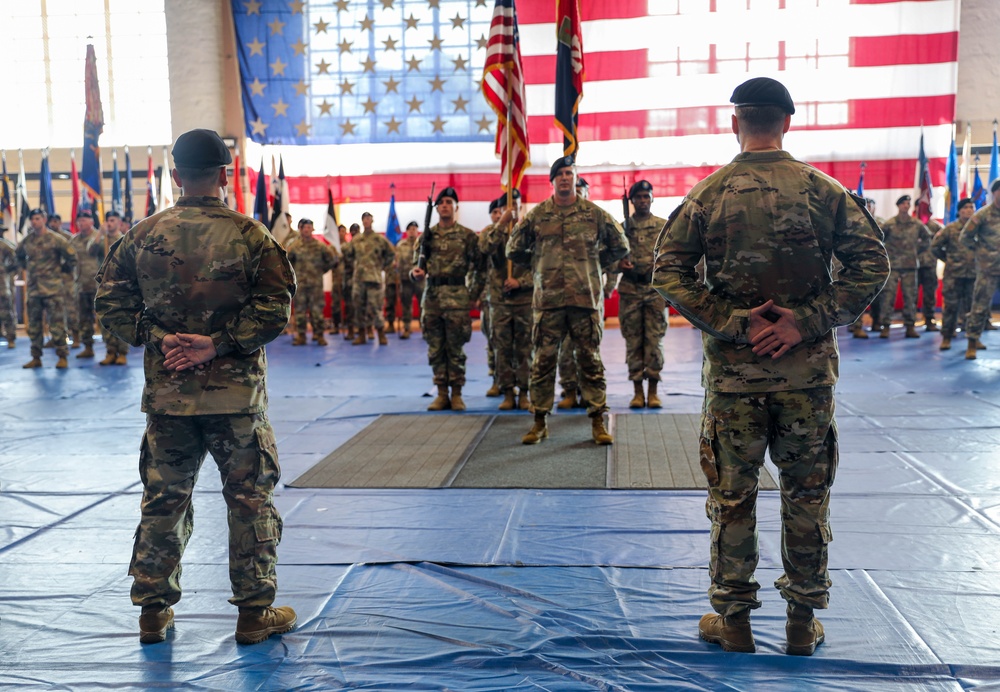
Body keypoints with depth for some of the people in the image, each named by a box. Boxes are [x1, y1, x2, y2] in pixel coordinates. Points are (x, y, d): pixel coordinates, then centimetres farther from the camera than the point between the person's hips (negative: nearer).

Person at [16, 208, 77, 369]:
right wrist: (27, 267, 16)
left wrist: (64, 270, 0)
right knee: (34, 324, 9)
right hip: (33, 287, 5)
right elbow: (18, 255, 27)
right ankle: (36, 357, 17)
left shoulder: (55, 238, -6)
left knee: (57, 323, -5)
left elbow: (72, 256, -5)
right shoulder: (26, 240, 8)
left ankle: (62, 357, 0)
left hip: (53, 288, -5)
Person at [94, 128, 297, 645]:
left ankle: (153, 613, 23)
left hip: (166, 391, 3)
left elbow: (111, 305, 2)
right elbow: (275, 308, -13)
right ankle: (254, 612, 14)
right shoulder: (249, 235, -6)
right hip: (236, 392, -3)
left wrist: (157, 339, -3)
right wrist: (216, 344, -12)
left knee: (163, 500, 14)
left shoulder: (142, 237, 3)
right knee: (250, 498, 7)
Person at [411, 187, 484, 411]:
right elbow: (417, 264, 12)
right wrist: (416, 272, -11)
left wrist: (475, 295, -3)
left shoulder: (468, 236, 2)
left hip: (457, 297, -3)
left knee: (455, 349, 1)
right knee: (435, 349, 6)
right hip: (431, 297, 3)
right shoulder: (426, 236, 10)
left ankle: (456, 394, 11)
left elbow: (479, 267, 3)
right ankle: (442, 393, 15)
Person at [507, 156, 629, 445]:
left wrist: (593, 263, 10)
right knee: (542, 361, 4)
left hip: (587, 299, 0)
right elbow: (514, 250, 14)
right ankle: (540, 422, 14)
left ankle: (598, 421, 12)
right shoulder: (536, 215, 5)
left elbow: (621, 247, 14)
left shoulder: (594, 213, 5)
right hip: (547, 299, 1)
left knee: (590, 360, 4)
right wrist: (540, 264, 12)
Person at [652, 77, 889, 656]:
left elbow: (669, 273, -8)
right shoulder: (825, 190, 0)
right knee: (807, 495, 12)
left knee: (732, 496, 10)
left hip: (733, 370, -1)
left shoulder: (708, 194, -2)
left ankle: (734, 619, 20)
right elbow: (872, 265, -5)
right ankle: (803, 620, 23)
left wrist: (734, 323, -10)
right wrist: (806, 323, -9)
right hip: (809, 370, 1)